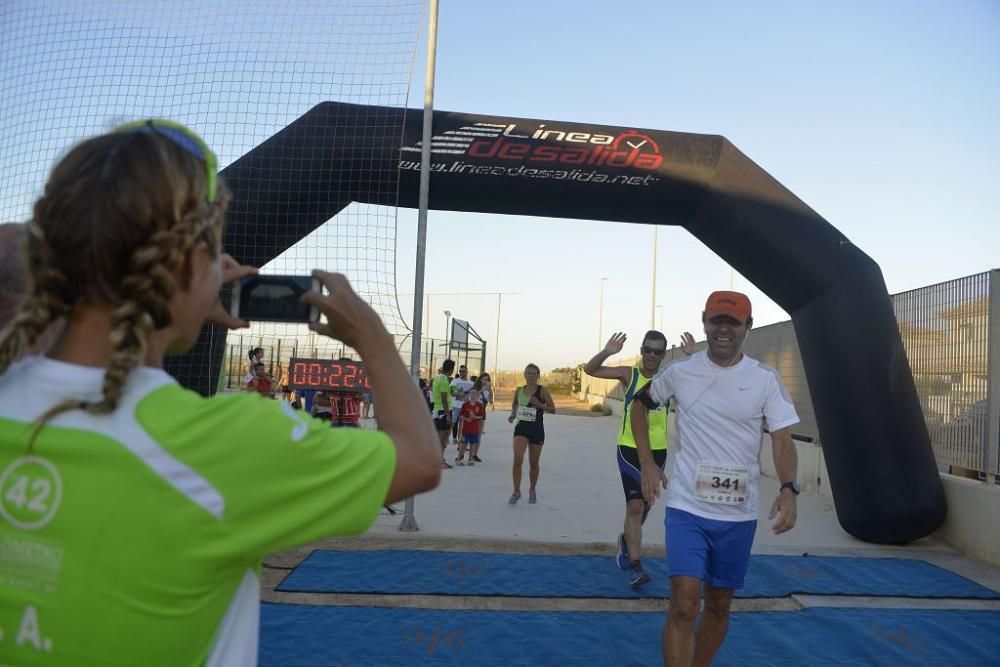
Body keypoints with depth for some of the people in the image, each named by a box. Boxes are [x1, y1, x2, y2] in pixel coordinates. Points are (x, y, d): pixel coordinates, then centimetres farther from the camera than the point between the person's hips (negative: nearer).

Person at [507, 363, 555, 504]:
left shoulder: (542, 391, -6)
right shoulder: (519, 390, 4)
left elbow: (552, 409, -6)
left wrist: (538, 404, -20)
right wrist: (513, 414, 4)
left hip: (537, 429, -1)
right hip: (521, 428, 1)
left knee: (534, 463, 11)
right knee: (517, 459, -16)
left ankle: (532, 490, 34)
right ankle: (516, 492, -3)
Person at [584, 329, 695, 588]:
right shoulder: (629, 374, -6)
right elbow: (590, 369, -10)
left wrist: (694, 358, -22)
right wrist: (606, 352, -28)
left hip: (658, 451, 4)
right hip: (629, 449, -3)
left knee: (644, 505, 19)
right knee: (635, 506, -11)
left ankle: (626, 539, 45)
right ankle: (635, 566, -5)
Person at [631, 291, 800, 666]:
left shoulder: (765, 379, -1)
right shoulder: (680, 372, -1)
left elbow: (782, 440, -5)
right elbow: (640, 404, 15)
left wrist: (788, 489, -23)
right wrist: (647, 462, 6)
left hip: (739, 514, 2)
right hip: (686, 508, -1)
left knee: (719, 605, 14)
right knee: (684, 605, -11)